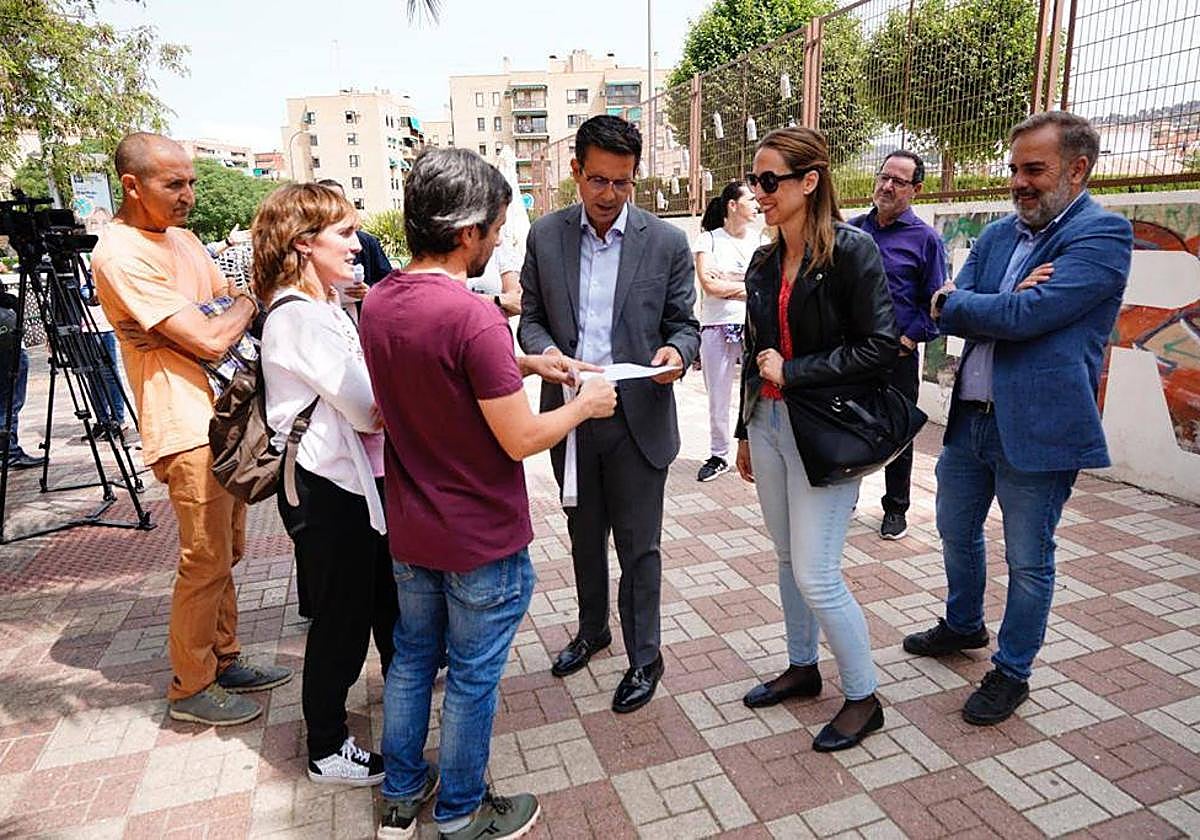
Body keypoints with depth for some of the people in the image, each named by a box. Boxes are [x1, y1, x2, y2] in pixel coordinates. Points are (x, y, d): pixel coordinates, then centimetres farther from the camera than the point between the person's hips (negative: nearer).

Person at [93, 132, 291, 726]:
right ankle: (190, 689, 18)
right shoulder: (121, 255, -15)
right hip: (187, 429, -9)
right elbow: (210, 339, -20)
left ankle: (223, 661, 32)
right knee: (206, 563, 0)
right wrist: (245, 304, -2)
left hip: (224, 415, 9)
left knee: (226, 552, 17)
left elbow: (230, 308, 16)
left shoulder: (183, 239, 14)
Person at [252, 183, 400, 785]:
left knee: (386, 591, 26)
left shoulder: (323, 305, 11)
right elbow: (369, 409, -22)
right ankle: (327, 751, 27)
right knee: (341, 618, 6)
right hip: (327, 489, -10)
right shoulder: (298, 316, -20)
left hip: (360, 477, 10)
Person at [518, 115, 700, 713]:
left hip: (638, 417, -3)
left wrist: (677, 351, -22)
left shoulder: (667, 242, -4)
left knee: (638, 546, 7)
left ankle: (643, 658, 27)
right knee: (584, 535, 21)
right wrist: (546, 351, -17)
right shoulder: (545, 235, 2)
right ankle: (592, 628, 45)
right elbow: (531, 317, 6)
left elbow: (683, 323, 1)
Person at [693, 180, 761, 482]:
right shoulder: (708, 239, 3)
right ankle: (718, 455, 22)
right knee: (717, 397, 7)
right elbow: (709, 284, -9)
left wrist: (726, 282, -9)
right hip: (717, 326, -1)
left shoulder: (761, 240, 10)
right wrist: (748, 285, -4)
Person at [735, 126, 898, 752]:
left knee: (816, 575, -4)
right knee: (789, 559, 17)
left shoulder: (852, 250, -11)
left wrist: (793, 371, -16)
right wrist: (746, 430, 19)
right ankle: (802, 668, 37)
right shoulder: (765, 263, 10)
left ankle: (863, 698, 18)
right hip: (769, 424, 7)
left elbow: (880, 347, -15)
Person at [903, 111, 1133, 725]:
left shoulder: (1103, 234, -13)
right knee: (957, 533, 23)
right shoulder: (997, 235, 9)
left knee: (1028, 562, 9)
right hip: (970, 416, 7)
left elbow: (1026, 316, -25)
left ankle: (1012, 671, 29)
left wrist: (955, 303, -10)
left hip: (1038, 426, -7)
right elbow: (947, 314, 1)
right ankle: (963, 626, 47)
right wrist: (1008, 302, -17)